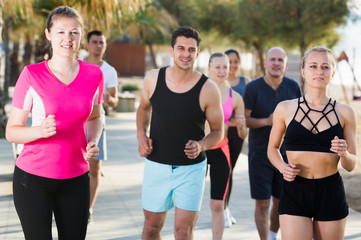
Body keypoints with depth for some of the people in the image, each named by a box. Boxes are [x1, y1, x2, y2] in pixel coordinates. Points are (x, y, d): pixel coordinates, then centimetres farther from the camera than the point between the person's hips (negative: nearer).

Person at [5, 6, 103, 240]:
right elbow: (12, 131, -6)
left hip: (75, 178, 3)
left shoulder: (93, 74, 0)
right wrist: (40, 130, -26)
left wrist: (93, 142, -3)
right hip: (33, 177, -3)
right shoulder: (32, 75, -9)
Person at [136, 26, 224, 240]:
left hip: (191, 168, -3)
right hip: (156, 165, 3)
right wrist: (141, 136, 0)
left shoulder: (208, 89, -12)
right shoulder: (153, 79, -4)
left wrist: (201, 145, -21)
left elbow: (218, 131, -1)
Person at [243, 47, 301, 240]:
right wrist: (267, 121, -25)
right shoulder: (253, 87, -9)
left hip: (286, 154, 3)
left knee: (281, 202, 12)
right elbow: (243, 119, -10)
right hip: (260, 155, -3)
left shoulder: (293, 87, 0)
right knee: (262, 203, -3)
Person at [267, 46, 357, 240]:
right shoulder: (285, 109, 3)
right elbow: (273, 148, 15)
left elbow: (351, 165, 7)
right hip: (294, 192, -1)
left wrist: (344, 154, -14)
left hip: (331, 194, 1)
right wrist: (282, 167, -4)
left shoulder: (345, 113, 4)